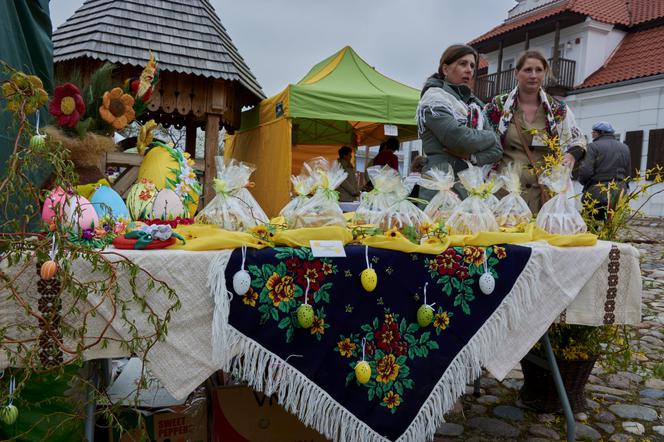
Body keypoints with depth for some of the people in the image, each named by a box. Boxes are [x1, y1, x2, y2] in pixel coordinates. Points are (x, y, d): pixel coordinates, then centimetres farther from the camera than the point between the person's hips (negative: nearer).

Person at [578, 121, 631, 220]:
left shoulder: (594, 146, -5)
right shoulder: (624, 148, 13)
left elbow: (586, 171, -13)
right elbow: (627, 173, 9)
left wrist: (582, 180, 7)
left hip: (597, 194, -5)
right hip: (618, 194, 5)